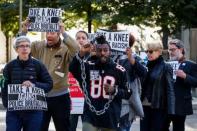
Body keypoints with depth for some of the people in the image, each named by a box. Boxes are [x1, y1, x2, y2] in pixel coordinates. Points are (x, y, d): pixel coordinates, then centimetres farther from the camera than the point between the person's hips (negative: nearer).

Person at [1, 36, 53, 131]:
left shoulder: (38, 65, -1)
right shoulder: (10, 66, 3)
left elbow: (49, 84, 0)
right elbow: (4, 87, 5)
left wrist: (34, 85, -16)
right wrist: (7, 104, -6)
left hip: (34, 111, -1)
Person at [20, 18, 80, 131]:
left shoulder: (65, 49, -9)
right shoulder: (39, 46, 1)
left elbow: (76, 49, -29)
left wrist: (64, 33, -32)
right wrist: (24, 31, -15)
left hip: (60, 97, -3)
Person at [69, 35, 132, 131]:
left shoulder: (119, 70, 1)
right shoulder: (89, 66, 2)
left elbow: (128, 93, 4)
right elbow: (72, 69, -16)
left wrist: (114, 90, -15)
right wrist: (81, 54, -31)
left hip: (110, 119, 1)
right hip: (90, 117, 0)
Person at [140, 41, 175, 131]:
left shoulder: (165, 67, -5)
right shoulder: (145, 66, 9)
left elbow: (170, 89, -9)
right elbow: (142, 86, 11)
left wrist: (170, 110, -15)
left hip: (158, 107, -5)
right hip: (144, 106, 5)